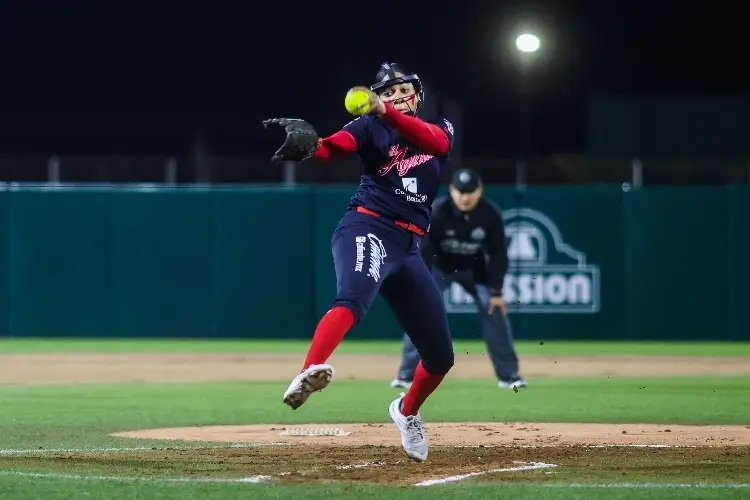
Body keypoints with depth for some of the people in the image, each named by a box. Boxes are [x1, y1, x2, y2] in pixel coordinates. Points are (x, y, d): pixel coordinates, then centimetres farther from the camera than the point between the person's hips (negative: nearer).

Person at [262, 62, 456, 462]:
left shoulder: (441, 129, 16)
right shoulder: (372, 125, 7)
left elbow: (433, 140, -10)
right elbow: (334, 146, -14)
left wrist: (387, 112, -27)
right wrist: (308, 144, -39)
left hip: (408, 248, 5)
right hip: (367, 227, -5)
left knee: (440, 355, 10)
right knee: (354, 297, -39)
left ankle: (407, 412, 39)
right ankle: (309, 373, -63)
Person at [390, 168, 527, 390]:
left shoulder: (490, 214, -23)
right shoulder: (436, 212, -31)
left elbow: (498, 254, -15)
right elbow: (423, 250, -28)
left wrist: (496, 291, -17)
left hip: (474, 269, 2)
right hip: (439, 266, -2)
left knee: (495, 310, -7)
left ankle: (508, 374, 3)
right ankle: (406, 375, -7)